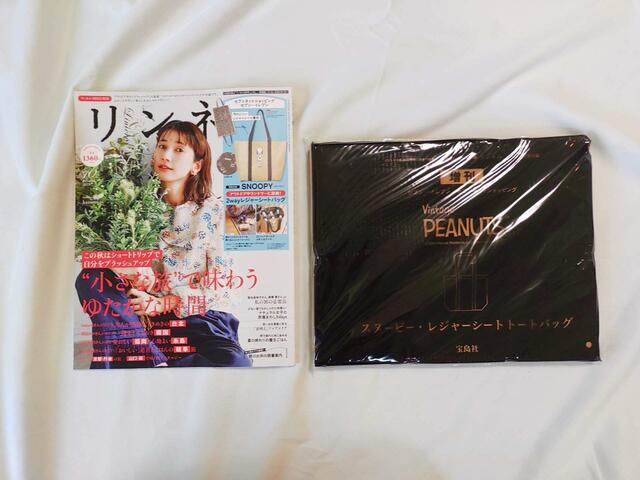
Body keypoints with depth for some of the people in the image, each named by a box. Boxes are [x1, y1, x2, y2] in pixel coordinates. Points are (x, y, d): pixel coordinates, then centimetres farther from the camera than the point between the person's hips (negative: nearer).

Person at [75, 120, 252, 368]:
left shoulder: (212, 211, -1)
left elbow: (221, 283, -4)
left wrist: (165, 303, -12)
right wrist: (140, 276, -17)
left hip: (198, 314, -3)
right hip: (147, 315, 3)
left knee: (235, 364, -31)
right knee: (90, 277, -19)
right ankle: (154, 361, -25)